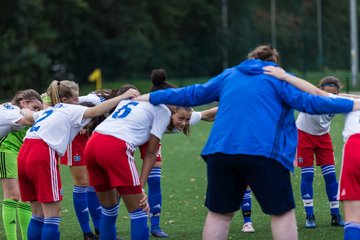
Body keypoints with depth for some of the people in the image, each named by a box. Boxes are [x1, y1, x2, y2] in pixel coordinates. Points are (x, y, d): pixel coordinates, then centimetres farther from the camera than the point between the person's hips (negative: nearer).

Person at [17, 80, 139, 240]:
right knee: (52, 215, -5)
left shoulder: (48, 111, 28)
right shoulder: (70, 110, 7)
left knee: (38, 214, 15)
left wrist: (23, 111, 72)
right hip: (43, 156, -8)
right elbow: (96, 111, -10)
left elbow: (28, 115, 49)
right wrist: (123, 97, -9)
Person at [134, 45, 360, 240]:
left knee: (219, 213, 12)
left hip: (221, 150, 4)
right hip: (263, 152, -4)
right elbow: (307, 102, -1)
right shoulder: (278, 77, 10)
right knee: (282, 212, 2)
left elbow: (192, 94, 27)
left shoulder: (229, 75, 23)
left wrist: (152, 97, 38)